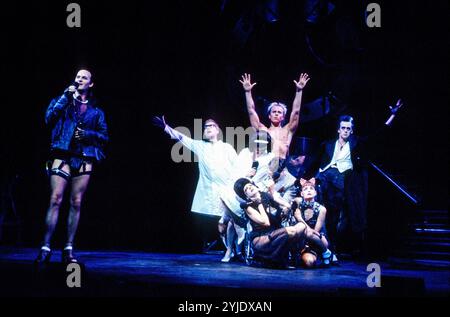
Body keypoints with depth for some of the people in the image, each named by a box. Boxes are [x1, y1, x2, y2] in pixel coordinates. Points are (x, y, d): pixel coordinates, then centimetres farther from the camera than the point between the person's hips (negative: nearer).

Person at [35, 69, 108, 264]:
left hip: (84, 159, 2)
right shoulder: (62, 100, 14)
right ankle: (45, 247, -12)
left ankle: (69, 249, 4)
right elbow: (49, 118, -4)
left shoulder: (96, 110, 18)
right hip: (63, 155, -2)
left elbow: (104, 136, 14)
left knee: (76, 203, -1)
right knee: (56, 200, -12)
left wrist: (88, 134, -4)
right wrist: (65, 97, -6)